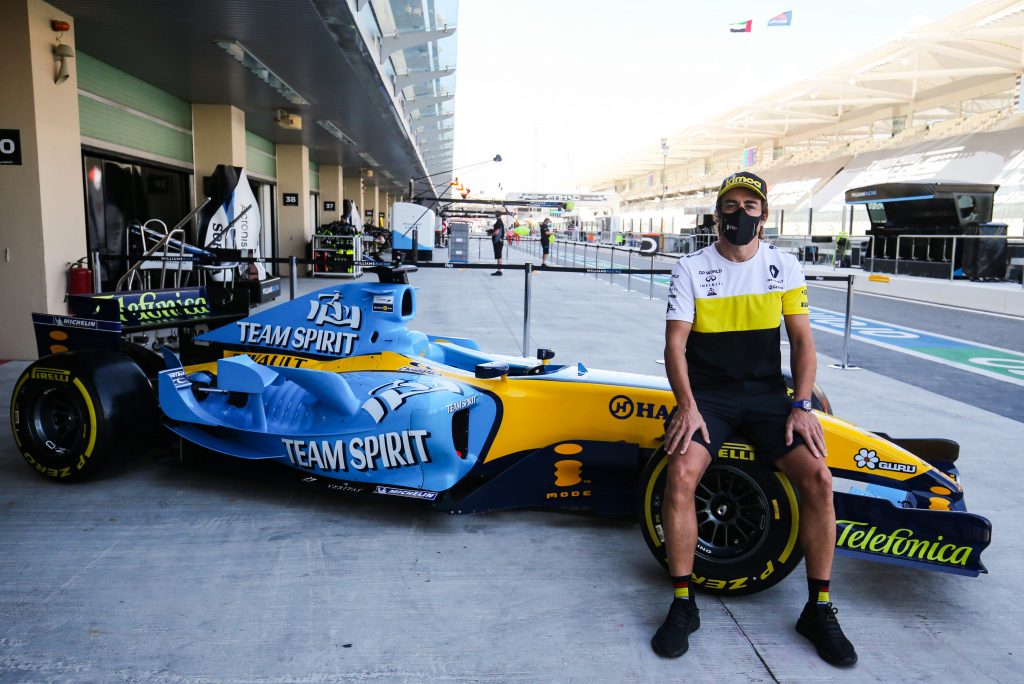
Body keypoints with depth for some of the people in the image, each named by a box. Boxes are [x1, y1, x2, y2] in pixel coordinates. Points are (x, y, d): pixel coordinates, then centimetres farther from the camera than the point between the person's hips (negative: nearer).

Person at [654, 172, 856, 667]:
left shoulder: (785, 267, 6)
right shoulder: (691, 269, -1)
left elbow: (802, 340, 4)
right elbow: (675, 344, -5)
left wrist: (802, 406, -8)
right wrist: (687, 406, -19)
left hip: (767, 394, 2)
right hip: (707, 394, -2)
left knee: (818, 477, -19)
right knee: (681, 474, -28)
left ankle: (818, 609, 0)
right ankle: (682, 604, -11)